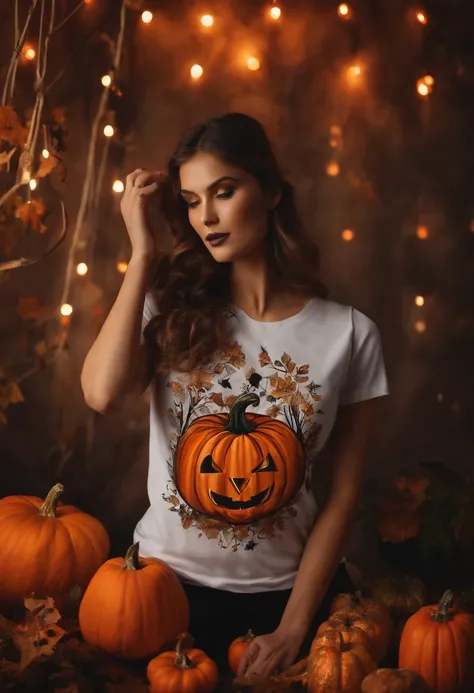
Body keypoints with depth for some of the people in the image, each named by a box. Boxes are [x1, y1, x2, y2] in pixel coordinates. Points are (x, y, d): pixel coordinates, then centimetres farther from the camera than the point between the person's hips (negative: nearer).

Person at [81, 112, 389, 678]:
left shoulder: (349, 334, -7)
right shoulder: (173, 308, -4)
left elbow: (344, 494, -6)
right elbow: (102, 393, -24)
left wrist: (293, 627, -10)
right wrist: (143, 251, -17)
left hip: (289, 590, 0)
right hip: (169, 584, 1)